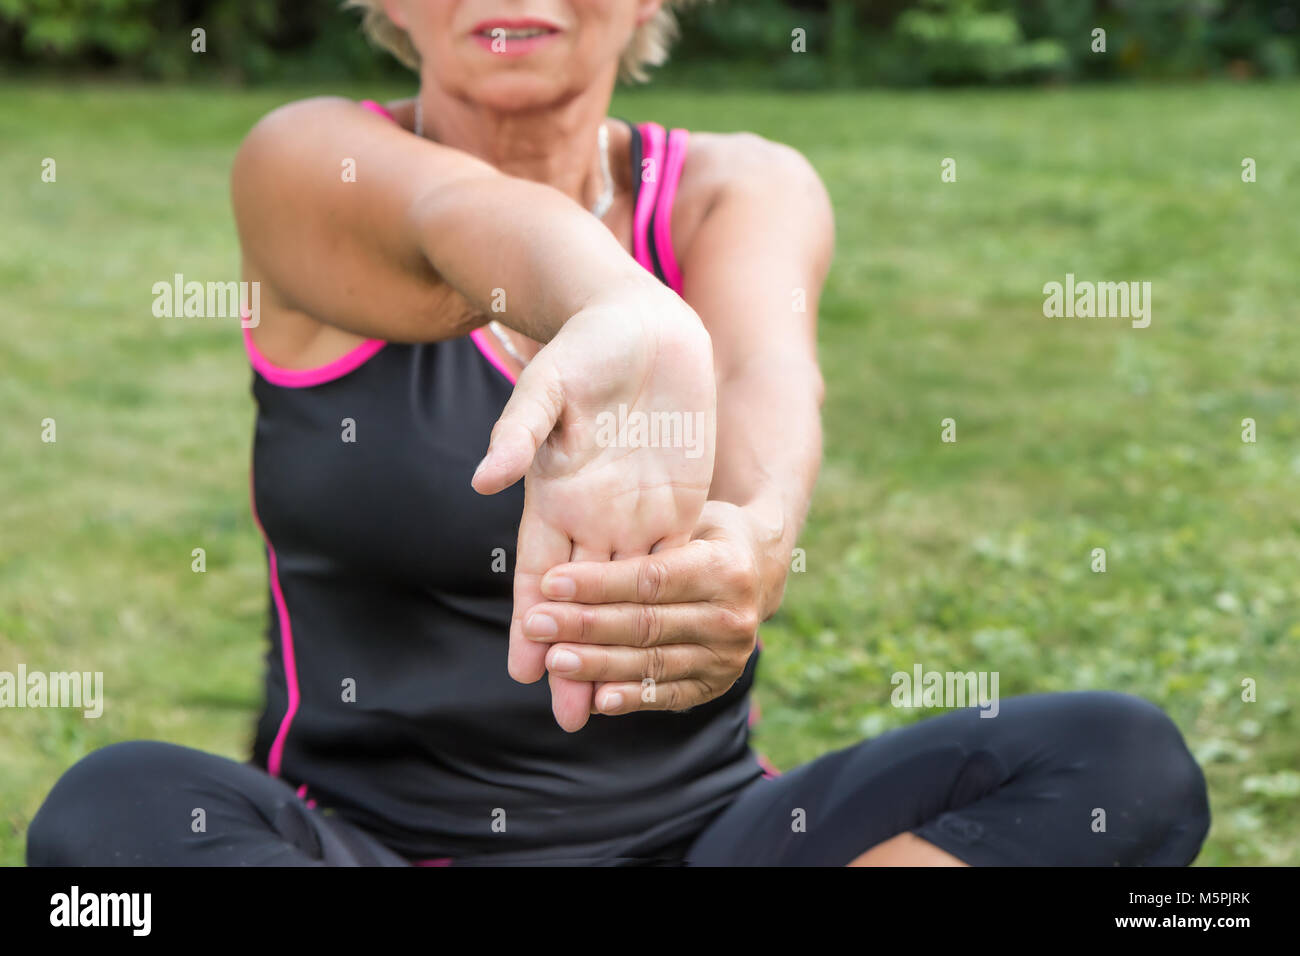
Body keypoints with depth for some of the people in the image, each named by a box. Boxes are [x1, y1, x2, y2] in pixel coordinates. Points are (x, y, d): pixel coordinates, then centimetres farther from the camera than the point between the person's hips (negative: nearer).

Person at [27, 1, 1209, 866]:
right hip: (362, 835, -2)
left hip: (694, 829, 2)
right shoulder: (308, 165, -4)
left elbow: (762, 361, -23)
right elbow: (471, 220, -30)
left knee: (1119, 759, -21)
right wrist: (627, 320, -54)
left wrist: (756, 539, -48)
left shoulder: (741, 189, 2)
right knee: (122, 807, -33)